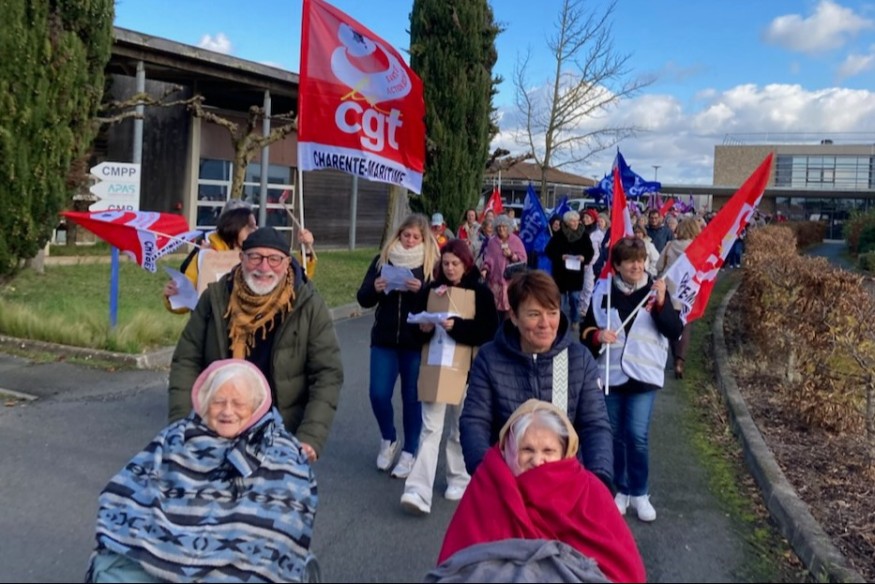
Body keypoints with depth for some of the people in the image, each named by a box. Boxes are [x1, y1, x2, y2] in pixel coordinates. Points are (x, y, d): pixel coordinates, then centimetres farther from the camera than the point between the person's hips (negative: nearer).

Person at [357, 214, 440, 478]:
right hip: (384, 339, 3)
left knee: (412, 397, 5)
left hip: (416, 342, -2)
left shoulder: (432, 264, -2)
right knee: (378, 394, 1)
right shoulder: (383, 259, 5)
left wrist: (421, 290, -25)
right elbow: (363, 299, 4)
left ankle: (409, 452, 21)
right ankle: (388, 440, 29)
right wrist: (375, 289, -16)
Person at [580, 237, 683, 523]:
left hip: (644, 375, -2)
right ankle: (621, 490, 26)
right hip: (610, 374, 2)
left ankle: (639, 493, 13)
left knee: (637, 436, -6)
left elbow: (675, 331, -8)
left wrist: (661, 303, -22)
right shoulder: (603, 293, -1)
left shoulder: (655, 291, -3)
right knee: (615, 435, 10)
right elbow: (586, 330, 7)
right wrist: (597, 336, -15)